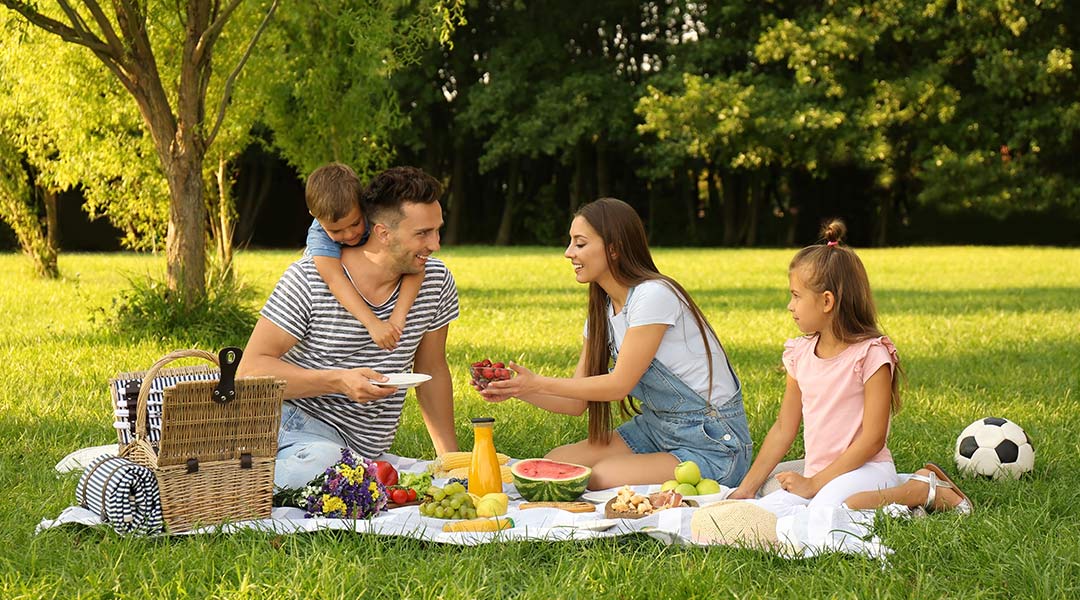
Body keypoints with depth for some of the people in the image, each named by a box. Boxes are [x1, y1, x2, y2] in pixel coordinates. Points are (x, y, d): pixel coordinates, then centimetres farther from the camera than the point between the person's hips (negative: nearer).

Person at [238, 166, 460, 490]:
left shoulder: (437, 282, 2)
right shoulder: (308, 279, -12)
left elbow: (432, 371, 17)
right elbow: (250, 369, -12)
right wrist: (339, 381, -24)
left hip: (363, 448, 6)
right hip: (296, 421, -6)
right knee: (323, 463, -38)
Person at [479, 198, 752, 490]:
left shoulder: (654, 295, -20)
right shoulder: (602, 312, 8)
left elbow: (619, 385, -19)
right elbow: (577, 402, 5)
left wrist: (538, 383, -17)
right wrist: (515, 390, -11)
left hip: (713, 443, -9)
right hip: (656, 428, 9)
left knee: (602, 477, -27)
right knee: (555, 462, -5)